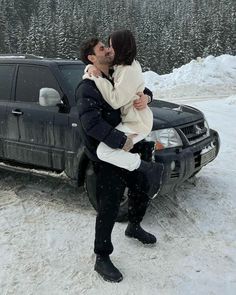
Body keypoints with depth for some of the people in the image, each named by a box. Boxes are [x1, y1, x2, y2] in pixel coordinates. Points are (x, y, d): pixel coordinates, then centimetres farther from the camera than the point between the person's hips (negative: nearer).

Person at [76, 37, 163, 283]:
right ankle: (102, 259, 12)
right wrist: (121, 141, -30)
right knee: (109, 206, -5)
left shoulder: (115, 79, 8)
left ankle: (134, 228, 47)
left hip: (124, 150, 9)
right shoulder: (88, 87, -17)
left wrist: (144, 97, -10)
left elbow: (138, 89, 15)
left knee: (141, 188, 20)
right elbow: (91, 122, -30)